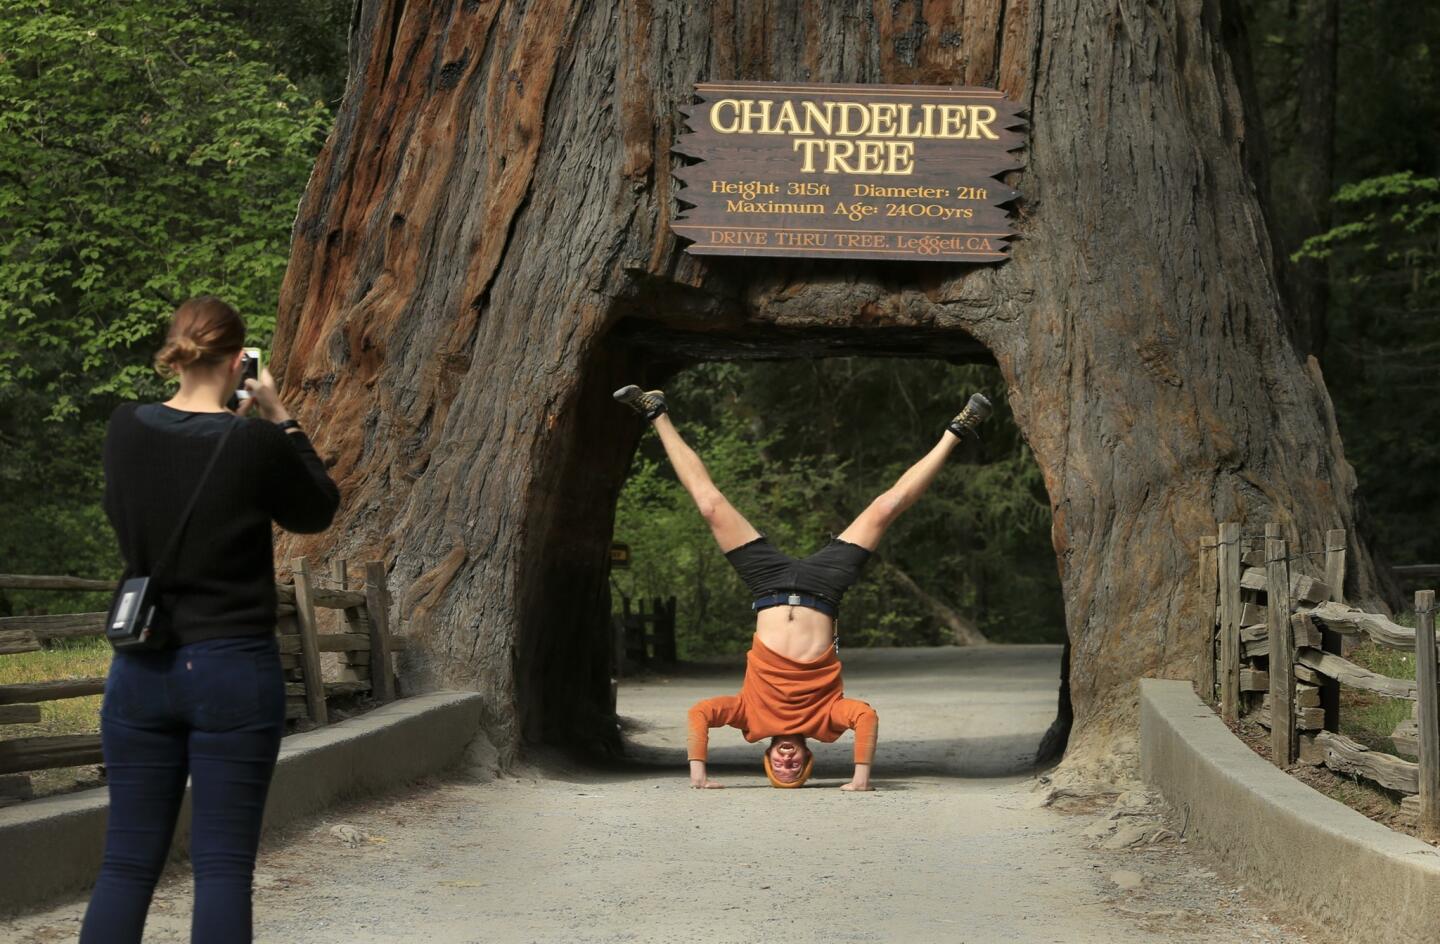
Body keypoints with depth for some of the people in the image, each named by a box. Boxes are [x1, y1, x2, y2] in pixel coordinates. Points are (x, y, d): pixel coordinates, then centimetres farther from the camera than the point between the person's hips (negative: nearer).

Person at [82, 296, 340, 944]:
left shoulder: (126, 429, -2)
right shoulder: (258, 445, -12)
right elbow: (317, 511, 7)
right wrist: (280, 419, 10)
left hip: (141, 672, 4)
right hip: (234, 671, -3)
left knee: (128, 864, 8)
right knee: (223, 866, 2)